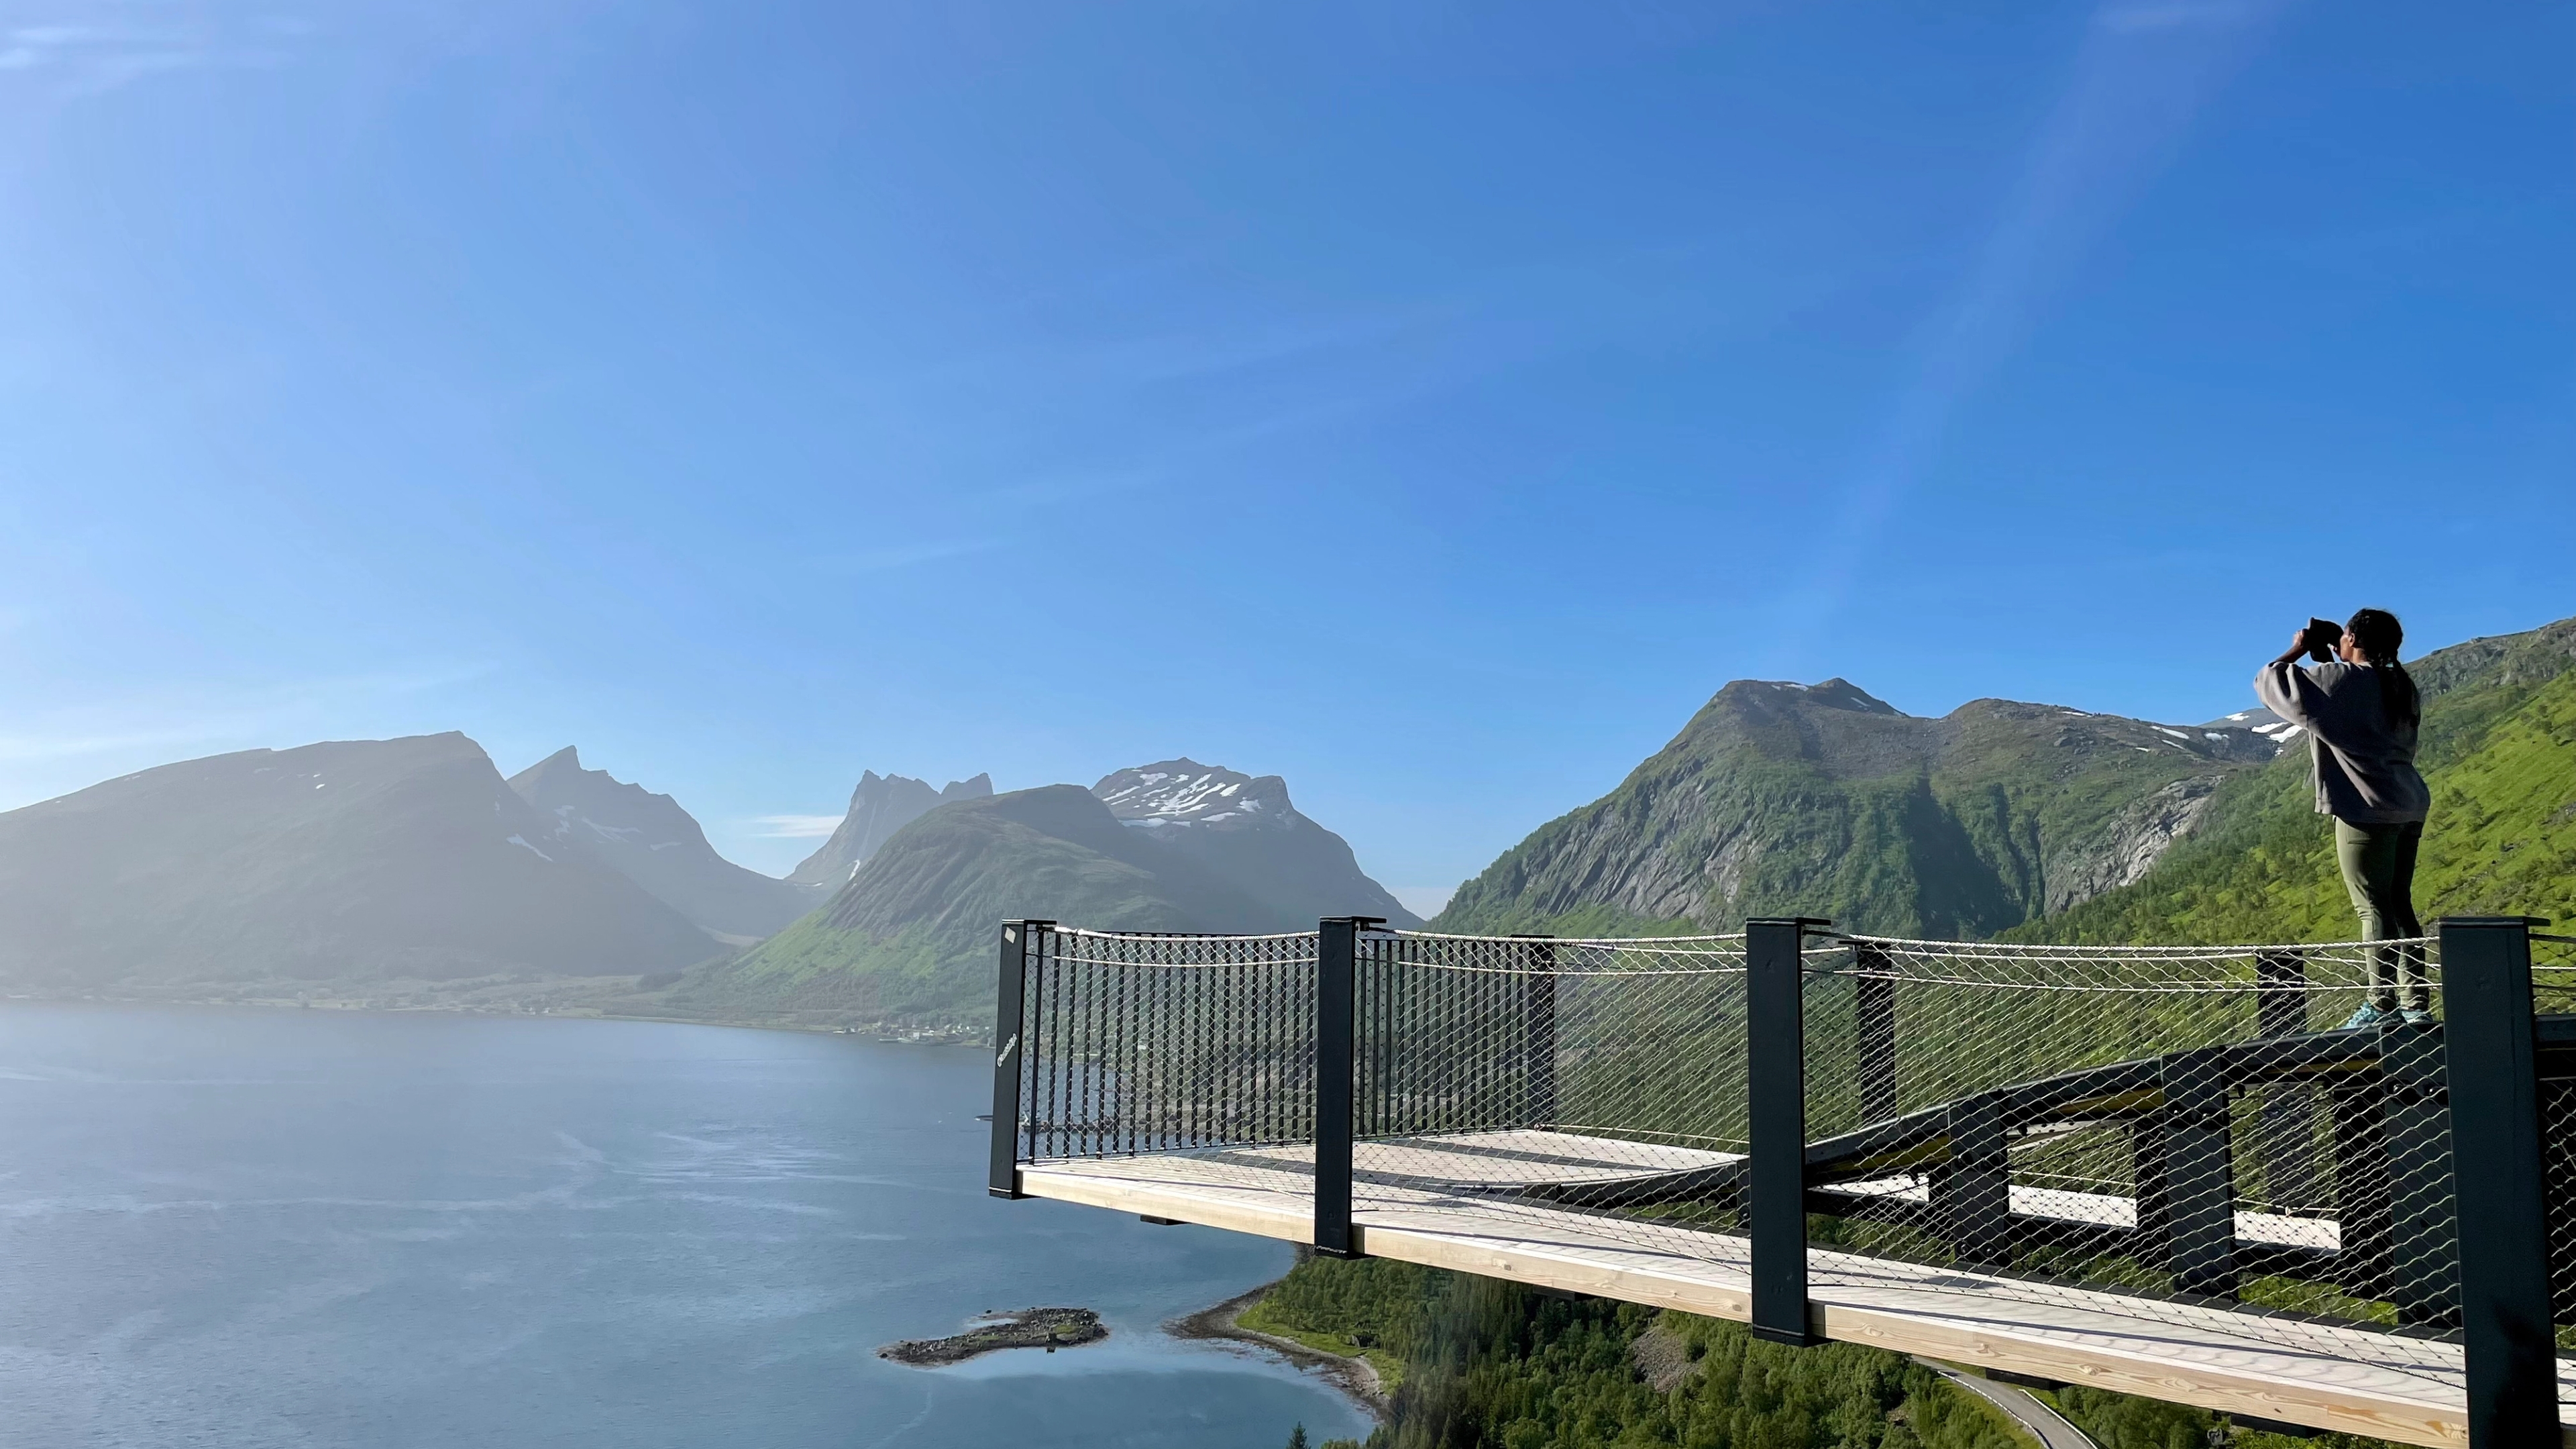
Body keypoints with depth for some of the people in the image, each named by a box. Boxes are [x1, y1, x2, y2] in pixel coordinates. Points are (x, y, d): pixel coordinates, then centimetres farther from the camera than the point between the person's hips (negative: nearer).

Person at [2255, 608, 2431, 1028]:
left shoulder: (2340, 680, -11)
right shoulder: (2401, 687, 12)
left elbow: (2268, 682, -5)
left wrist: (2298, 650, 11)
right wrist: (2344, 662, 24)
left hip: (2368, 809, -8)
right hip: (2409, 806, 8)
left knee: (2374, 907, -7)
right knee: (2399, 905, 11)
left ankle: (2382, 1005, -8)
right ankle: (2415, 1004, 12)